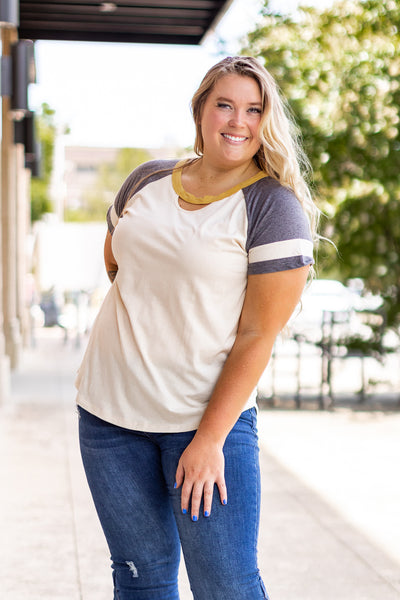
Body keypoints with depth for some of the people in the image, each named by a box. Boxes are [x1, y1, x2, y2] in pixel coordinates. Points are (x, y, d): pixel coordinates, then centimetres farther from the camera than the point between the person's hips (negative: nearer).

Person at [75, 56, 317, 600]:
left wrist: (209, 439, -17)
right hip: (108, 410, 4)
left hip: (211, 415, -4)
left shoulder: (274, 207, -9)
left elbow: (258, 335, -13)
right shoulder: (148, 180, 7)